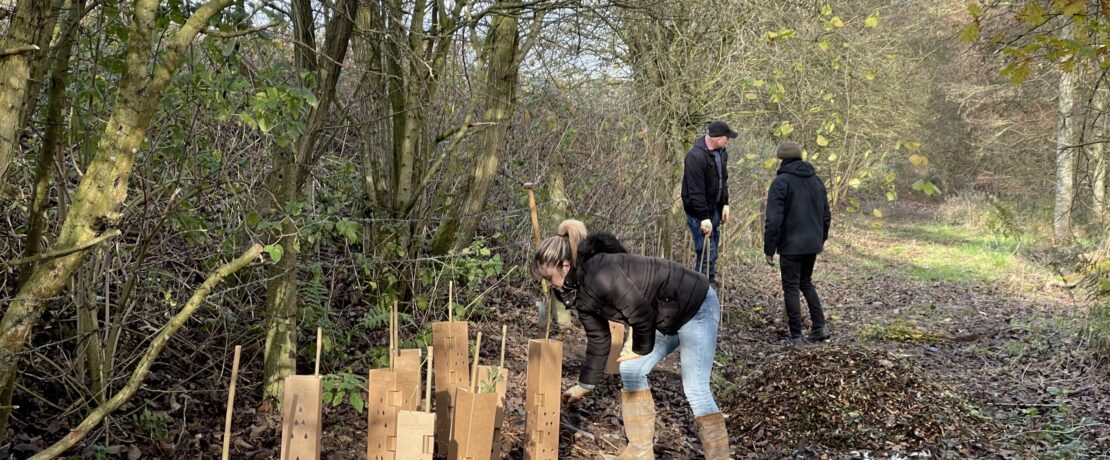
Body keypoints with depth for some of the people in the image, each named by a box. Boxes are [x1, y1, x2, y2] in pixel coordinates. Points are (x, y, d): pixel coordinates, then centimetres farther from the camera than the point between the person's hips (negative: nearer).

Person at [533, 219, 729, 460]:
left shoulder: (600, 276, -30)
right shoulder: (580, 291, 1)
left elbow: (642, 314, -25)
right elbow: (598, 338, 11)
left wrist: (640, 350, -7)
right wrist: (584, 385, 16)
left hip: (696, 306, -10)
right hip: (667, 316, 10)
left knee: (695, 390, -11)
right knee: (631, 370, 10)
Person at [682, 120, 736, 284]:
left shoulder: (721, 152, 3)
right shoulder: (696, 157, -25)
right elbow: (696, 191, -26)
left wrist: (725, 204, 10)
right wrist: (704, 217, -26)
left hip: (715, 208, 9)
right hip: (699, 211, -9)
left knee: (713, 248, 17)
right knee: (705, 251, -8)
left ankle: (711, 280, 29)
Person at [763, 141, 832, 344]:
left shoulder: (781, 182, -12)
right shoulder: (816, 180, 9)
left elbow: (774, 220, -16)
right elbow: (826, 215, 15)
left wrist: (769, 249, -10)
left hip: (791, 245, -6)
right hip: (812, 244, 6)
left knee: (791, 288, 3)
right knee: (806, 283, 22)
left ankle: (796, 336, 4)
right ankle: (820, 326, 16)